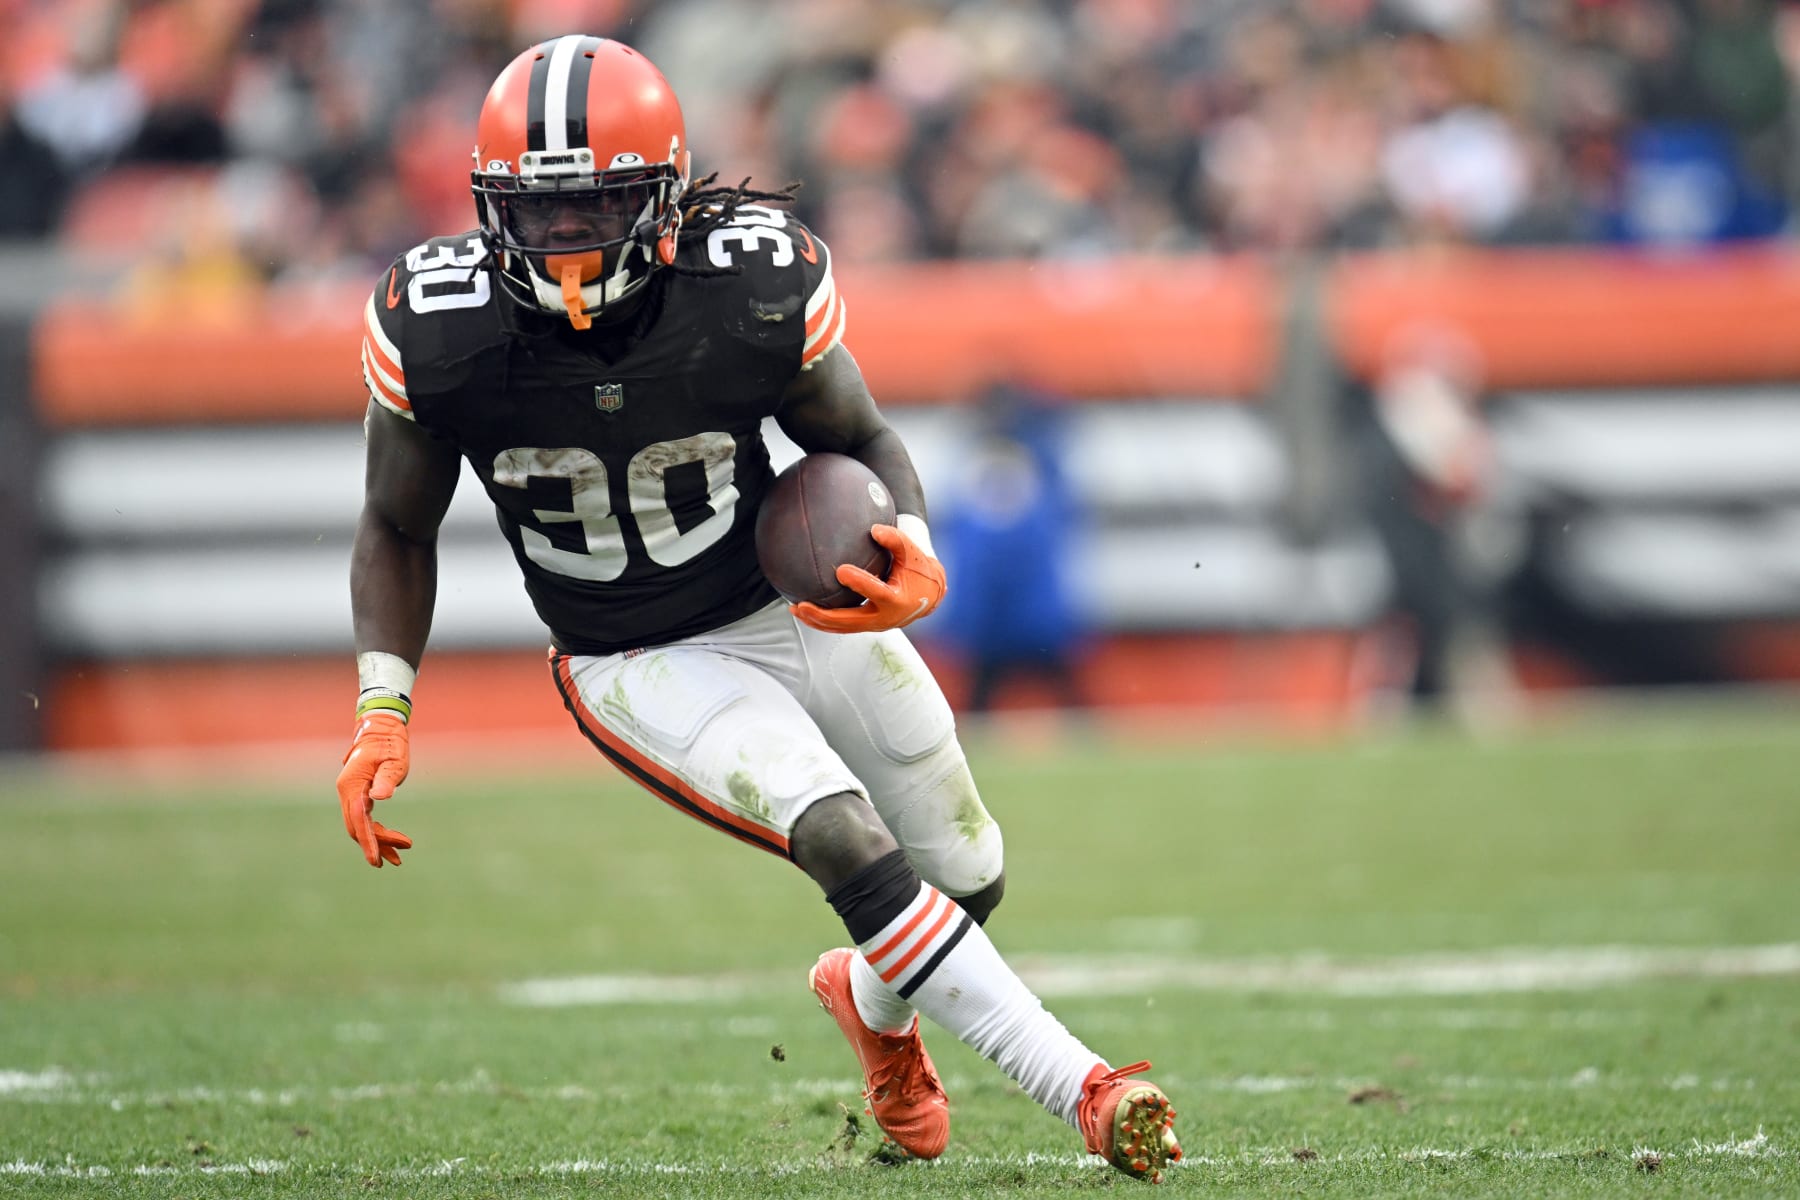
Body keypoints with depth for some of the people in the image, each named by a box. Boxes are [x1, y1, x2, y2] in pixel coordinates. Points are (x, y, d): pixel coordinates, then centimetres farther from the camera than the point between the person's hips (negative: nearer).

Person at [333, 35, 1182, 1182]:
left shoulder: (757, 291, -23)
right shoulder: (440, 332, -23)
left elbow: (862, 440, -4)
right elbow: (399, 529, -5)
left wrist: (915, 558, -25)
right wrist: (382, 716, -14)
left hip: (801, 604, 2)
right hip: (636, 667, -2)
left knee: (969, 881, 13)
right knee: (848, 846, -26)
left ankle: (875, 998, 49)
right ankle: (1085, 1092, -19)